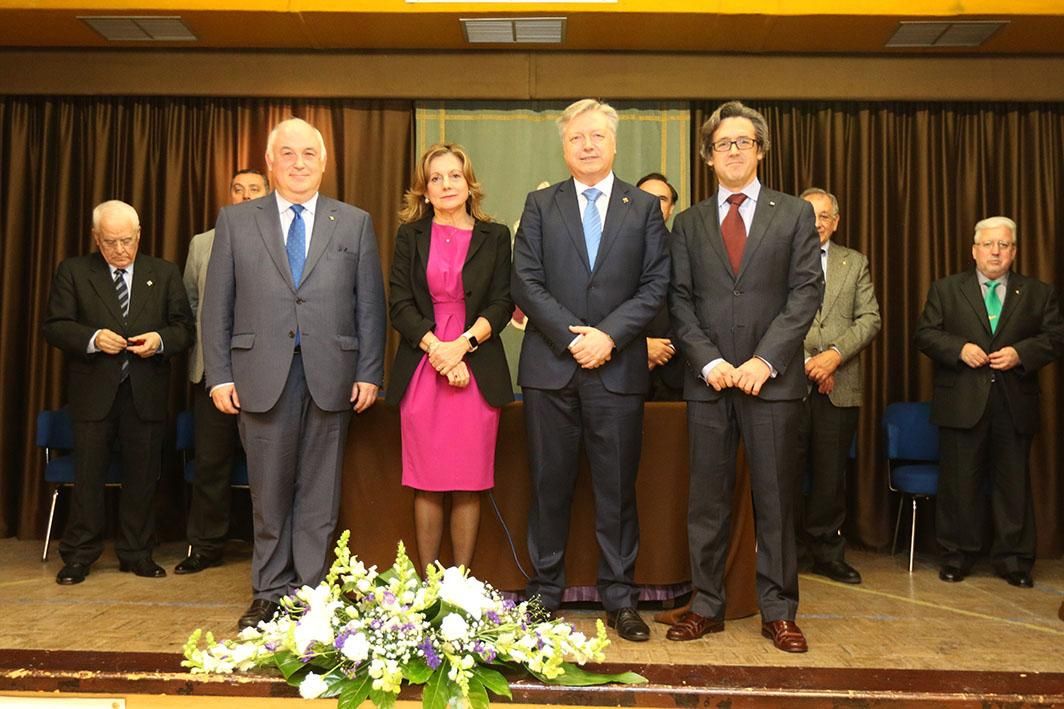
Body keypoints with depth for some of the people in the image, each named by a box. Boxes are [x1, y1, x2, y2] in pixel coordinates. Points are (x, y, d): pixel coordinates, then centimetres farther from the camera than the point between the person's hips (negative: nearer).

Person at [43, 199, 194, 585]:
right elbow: (54, 326, -1)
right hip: (94, 392, -1)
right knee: (88, 475, 4)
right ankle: (78, 555, 16)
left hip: (146, 393, 1)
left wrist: (160, 340, -15)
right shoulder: (73, 271, 4)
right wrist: (92, 338, -19)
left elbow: (185, 328, 6)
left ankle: (137, 553, 19)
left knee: (143, 475, 7)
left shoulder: (165, 273, 8)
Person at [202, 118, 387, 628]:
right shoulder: (235, 221, 9)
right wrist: (219, 375, 0)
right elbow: (217, 306, 7)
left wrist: (369, 373, -1)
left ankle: (313, 593, 17)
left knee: (319, 494, 6)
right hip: (262, 375, 0)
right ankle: (270, 593, 22)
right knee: (269, 492, 8)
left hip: (331, 376, 0)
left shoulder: (355, 223, 9)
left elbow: (370, 305, 6)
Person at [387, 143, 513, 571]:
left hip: (477, 372, 0)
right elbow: (400, 305, 2)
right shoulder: (410, 236, 10)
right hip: (421, 372, 0)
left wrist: (463, 344, -13)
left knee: (468, 486, 2)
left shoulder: (495, 237, 10)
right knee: (427, 484, 2)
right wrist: (436, 349, -12)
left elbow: (502, 303, 2)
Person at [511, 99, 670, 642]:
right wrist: (571, 334, -11)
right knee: (549, 485, 6)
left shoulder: (644, 207, 10)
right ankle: (545, 594, 18)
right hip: (550, 366, 0)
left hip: (618, 367, 0)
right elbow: (526, 282, 1)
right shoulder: (540, 205, 10)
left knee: (617, 488, 5)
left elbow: (655, 285, 2)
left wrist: (608, 335, -12)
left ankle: (619, 600, 16)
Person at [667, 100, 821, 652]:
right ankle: (706, 606, 17)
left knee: (775, 498, 5)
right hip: (708, 379, 1)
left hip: (772, 377, -1)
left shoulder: (794, 214, 8)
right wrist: (708, 361, -8)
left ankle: (778, 612, 17)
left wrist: (765, 360, -11)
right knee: (706, 499, 6)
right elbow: (679, 301, 6)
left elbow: (806, 292, -1)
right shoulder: (688, 223, 12)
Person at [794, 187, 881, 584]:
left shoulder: (855, 264, 14)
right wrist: (805, 361, -9)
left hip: (839, 385, 3)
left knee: (831, 474, 8)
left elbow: (870, 319, 6)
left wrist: (835, 354, -9)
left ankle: (827, 553, 20)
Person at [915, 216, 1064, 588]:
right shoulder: (946, 289, 7)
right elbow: (925, 334, 2)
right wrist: (960, 348, -14)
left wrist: (1021, 353, -13)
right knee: (959, 482, 4)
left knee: (1013, 483, 6)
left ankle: (1013, 559, 18)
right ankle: (957, 556, 16)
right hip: (963, 402, -1)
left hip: (1015, 405, 1)